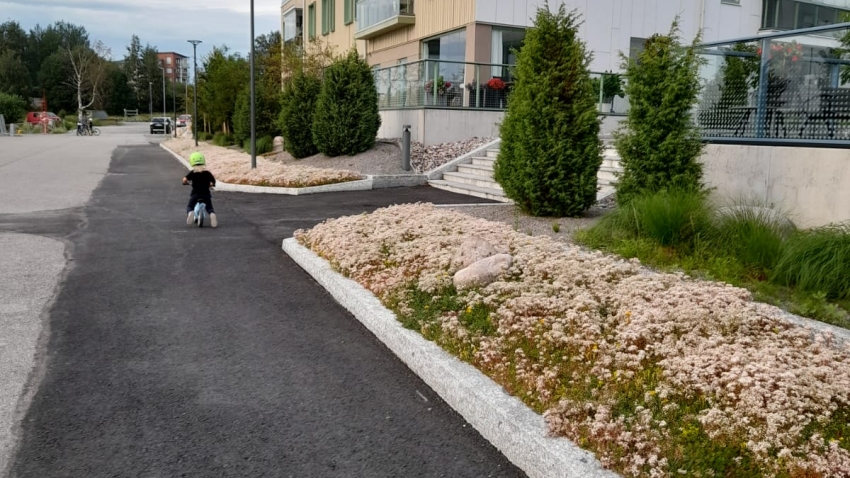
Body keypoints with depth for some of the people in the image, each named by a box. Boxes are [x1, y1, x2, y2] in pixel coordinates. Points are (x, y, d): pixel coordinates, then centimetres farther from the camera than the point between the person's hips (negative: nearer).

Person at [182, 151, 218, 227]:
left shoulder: (192, 173, -3)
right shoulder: (207, 173, 1)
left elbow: (185, 179, -14)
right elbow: (213, 181, 0)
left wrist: (185, 182, 9)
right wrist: (210, 184, 21)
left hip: (195, 194, -1)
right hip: (206, 194, 1)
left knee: (189, 207, 18)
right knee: (209, 208, 16)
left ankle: (191, 213, -20)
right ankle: (212, 214, -22)